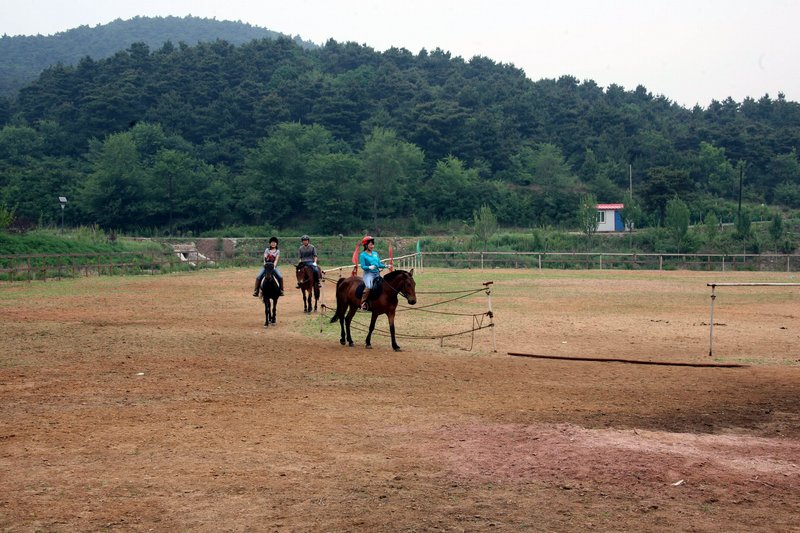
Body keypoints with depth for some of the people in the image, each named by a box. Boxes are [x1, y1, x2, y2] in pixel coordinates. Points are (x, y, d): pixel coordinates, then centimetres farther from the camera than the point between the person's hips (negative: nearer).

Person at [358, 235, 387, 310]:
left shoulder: (375, 253, 15)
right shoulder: (363, 255, -3)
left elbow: (379, 264, 17)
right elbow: (363, 266, -10)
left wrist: (385, 266, 0)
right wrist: (369, 267, -27)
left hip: (377, 273, 7)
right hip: (368, 274, -7)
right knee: (368, 287, -30)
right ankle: (363, 303, -25)